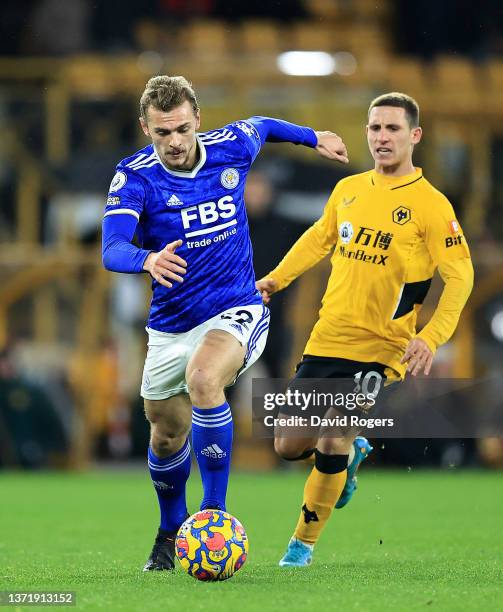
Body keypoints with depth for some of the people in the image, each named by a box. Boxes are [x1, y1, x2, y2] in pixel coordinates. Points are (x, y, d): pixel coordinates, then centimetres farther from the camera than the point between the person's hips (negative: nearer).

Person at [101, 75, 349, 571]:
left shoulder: (231, 148, -8)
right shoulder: (135, 176, -15)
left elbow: (262, 127, 17)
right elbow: (111, 250, -30)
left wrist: (314, 137, 31)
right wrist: (148, 260, -51)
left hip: (236, 312, -2)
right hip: (170, 325, 2)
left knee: (203, 378, -33)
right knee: (167, 437, 13)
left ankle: (214, 511, -25)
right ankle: (171, 532, 43)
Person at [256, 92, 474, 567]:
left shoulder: (430, 205, -9)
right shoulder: (348, 190, 8)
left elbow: (460, 277, -10)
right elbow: (319, 238, 25)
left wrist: (431, 337, -21)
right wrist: (276, 279, 15)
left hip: (381, 350, -5)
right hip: (325, 343, 5)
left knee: (331, 444, -14)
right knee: (289, 446, 5)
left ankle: (303, 544, 6)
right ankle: (352, 451, 37)